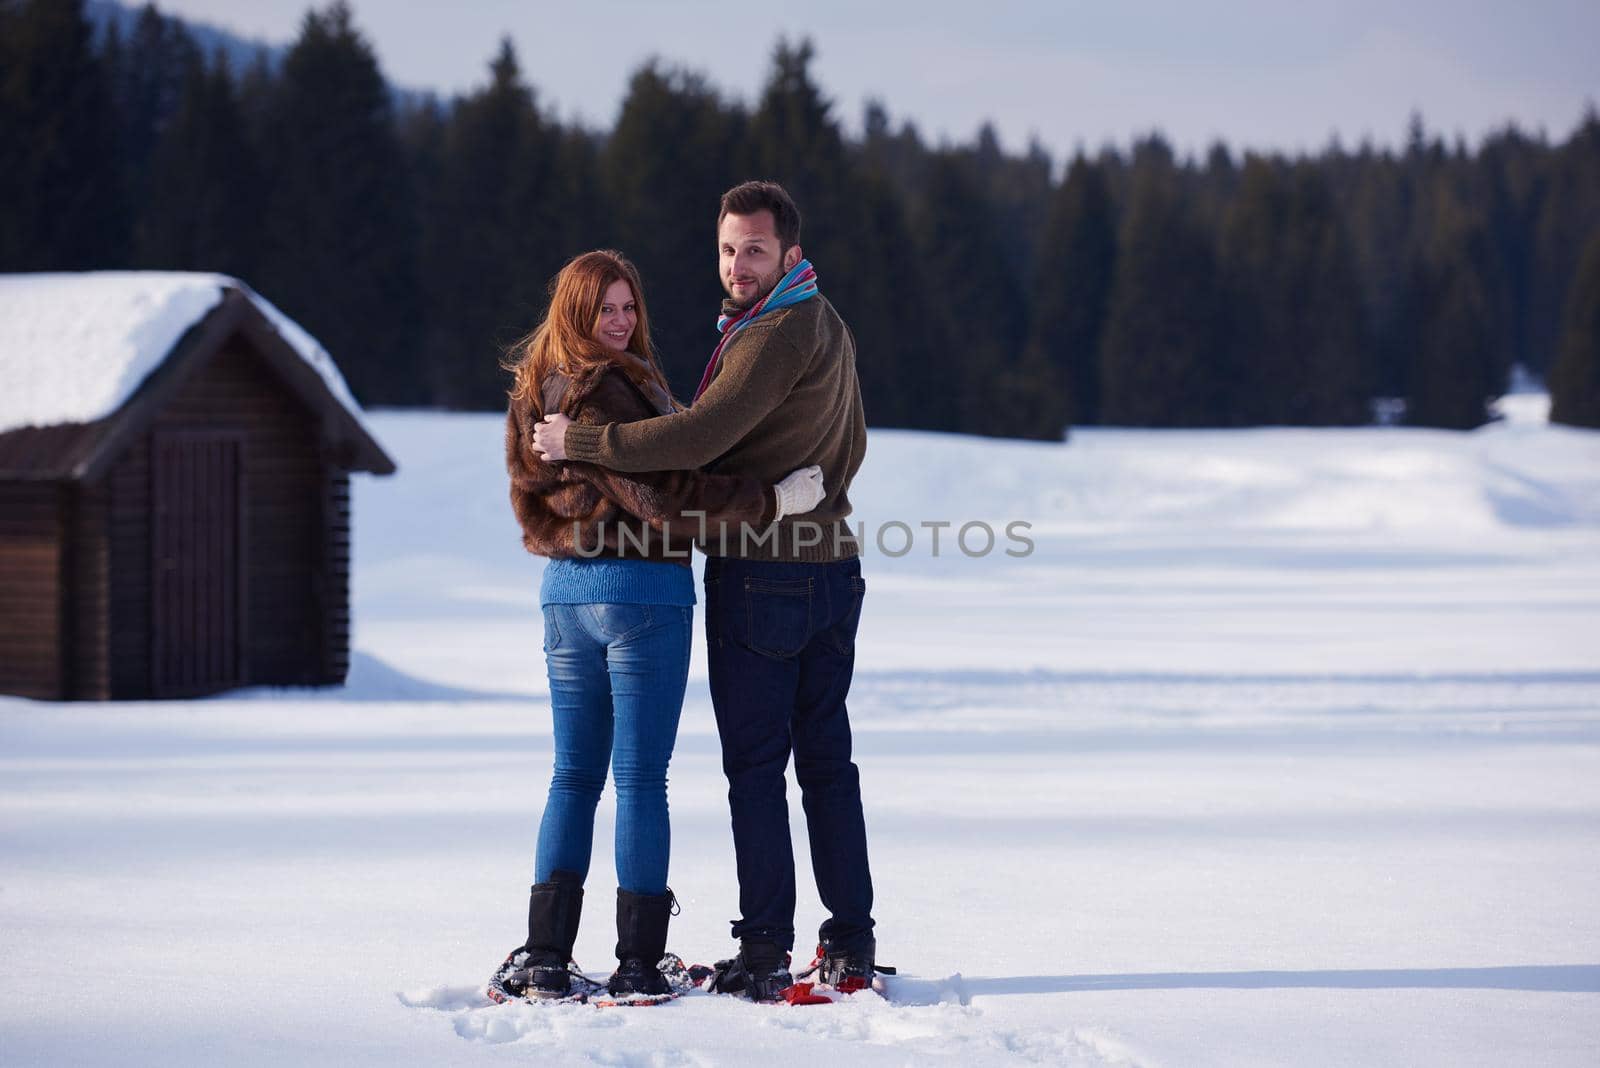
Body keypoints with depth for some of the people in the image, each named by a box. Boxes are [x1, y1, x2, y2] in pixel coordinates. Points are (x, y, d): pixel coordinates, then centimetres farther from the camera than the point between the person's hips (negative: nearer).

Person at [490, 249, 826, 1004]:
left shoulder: (541, 389, 11)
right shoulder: (602, 390, -17)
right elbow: (661, 496, -22)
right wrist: (770, 501, -19)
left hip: (565, 591, 8)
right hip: (641, 593, -8)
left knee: (573, 775, 11)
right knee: (640, 778, -3)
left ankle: (544, 958, 6)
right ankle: (637, 965, -2)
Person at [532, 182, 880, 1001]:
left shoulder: (775, 336, -18)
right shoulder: (828, 327, 13)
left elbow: (695, 440, -26)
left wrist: (580, 441, -18)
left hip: (758, 575, -9)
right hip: (831, 561, 9)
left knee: (755, 765, -4)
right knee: (827, 759, 11)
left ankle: (764, 953, -4)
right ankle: (851, 948, 11)